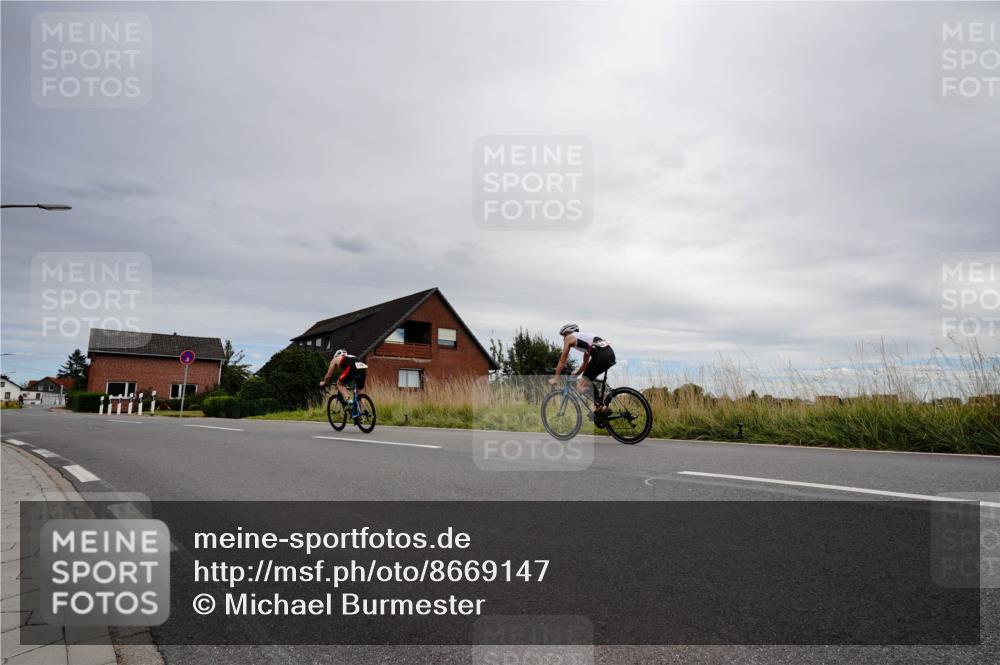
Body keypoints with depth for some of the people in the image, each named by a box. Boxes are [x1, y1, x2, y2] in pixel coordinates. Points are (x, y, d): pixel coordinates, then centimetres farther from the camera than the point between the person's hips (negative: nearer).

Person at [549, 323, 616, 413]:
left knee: (581, 386, -3)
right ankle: (598, 406, 18)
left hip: (600, 354, -8)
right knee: (588, 380, 25)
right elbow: (586, 362, 43)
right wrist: (577, 374, 54)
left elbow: (562, 360, 17)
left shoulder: (569, 338, 15)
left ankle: (598, 406, -12)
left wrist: (555, 378, 24)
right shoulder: (584, 336, 35)